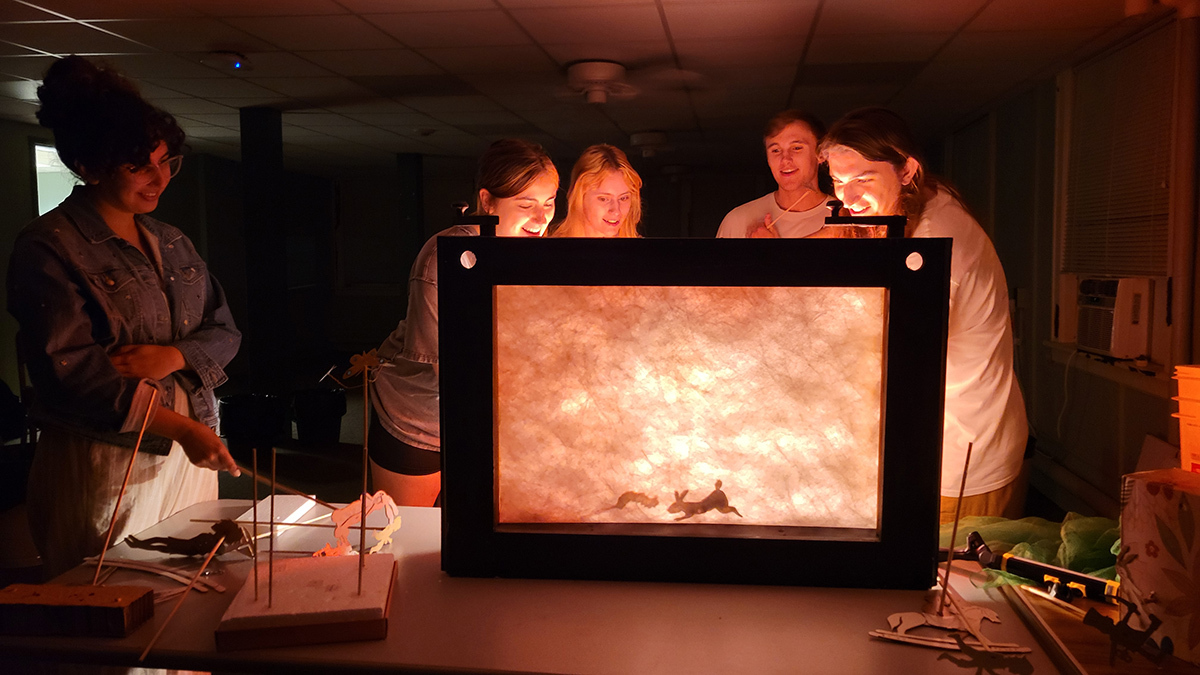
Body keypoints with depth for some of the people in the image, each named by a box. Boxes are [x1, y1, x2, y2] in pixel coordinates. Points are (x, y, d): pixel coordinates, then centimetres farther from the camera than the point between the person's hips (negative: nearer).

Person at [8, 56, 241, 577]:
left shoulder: (172, 244, 14)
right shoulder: (48, 247, -8)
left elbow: (225, 332, 14)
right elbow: (69, 366, -16)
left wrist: (175, 355, -10)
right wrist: (181, 427, -21)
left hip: (189, 454, 6)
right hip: (103, 462, -6)